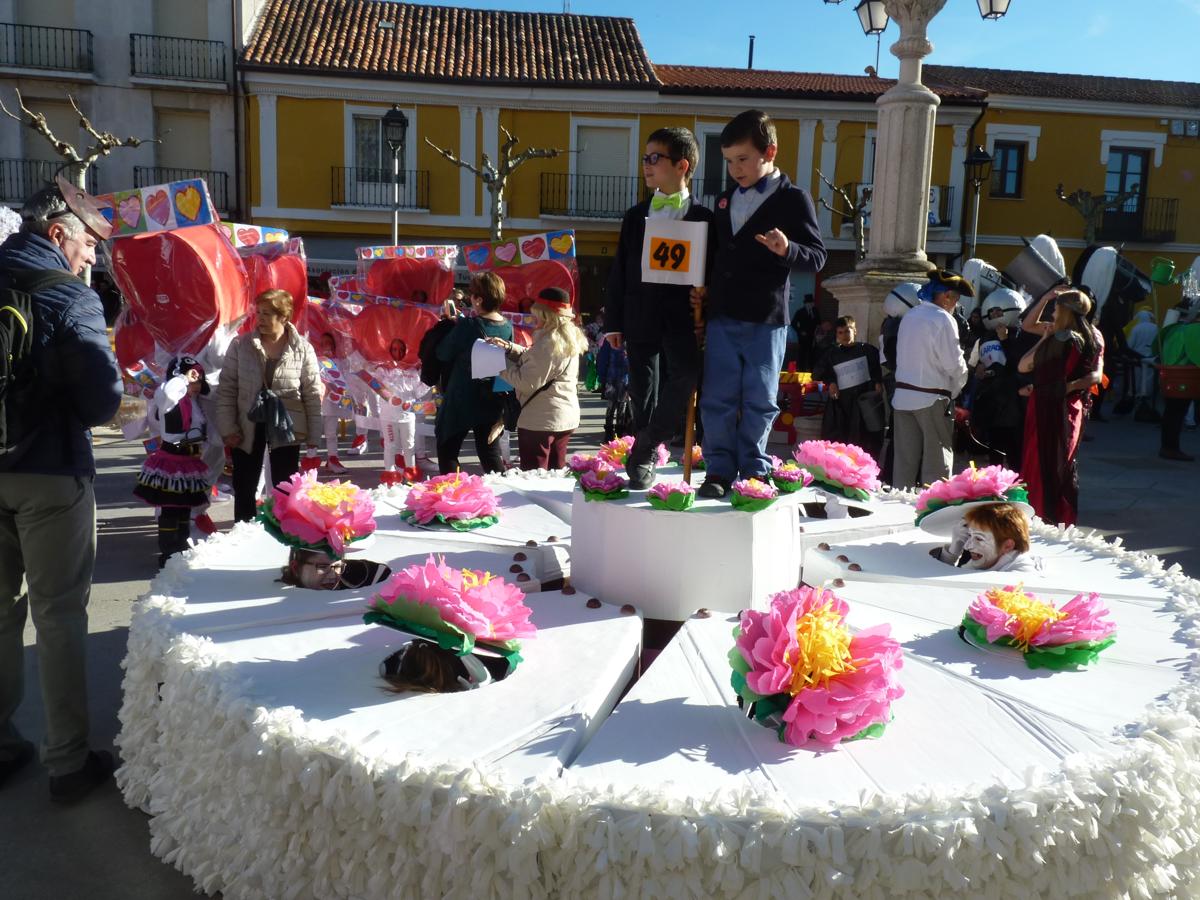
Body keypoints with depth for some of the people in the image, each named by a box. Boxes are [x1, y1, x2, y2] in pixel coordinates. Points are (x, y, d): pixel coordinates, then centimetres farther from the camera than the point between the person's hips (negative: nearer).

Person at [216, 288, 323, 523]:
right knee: (244, 487, 11)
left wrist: (313, 436, -3)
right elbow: (227, 388, -1)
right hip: (247, 427, 2)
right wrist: (227, 428, -7)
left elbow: (313, 394, -2)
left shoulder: (303, 349, -6)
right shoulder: (240, 345, -3)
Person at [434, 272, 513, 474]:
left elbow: (443, 354, -10)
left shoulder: (467, 326, -19)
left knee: (447, 450, 10)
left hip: (462, 402, -5)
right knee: (491, 453, 14)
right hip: (492, 403, 5)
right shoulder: (507, 327, -4)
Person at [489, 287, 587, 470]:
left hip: (540, 420, -9)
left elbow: (527, 382, -21)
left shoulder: (549, 343, -21)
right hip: (565, 418, 10)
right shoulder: (569, 337, 9)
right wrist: (510, 348, 4)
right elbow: (535, 360, 17)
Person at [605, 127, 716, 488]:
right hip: (640, 318, 3)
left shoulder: (703, 218, 4)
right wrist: (614, 321, 7)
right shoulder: (635, 216, 13)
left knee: (688, 374, -22)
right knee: (643, 391, 6)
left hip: (682, 316, -3)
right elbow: (619, 271, 12)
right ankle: (645, 461, 19)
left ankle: (644, 446, -8)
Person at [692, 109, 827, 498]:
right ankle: (720, 470, 12)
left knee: (759, 402, 4)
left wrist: (788, 250, -26)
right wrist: (704, 287, 11)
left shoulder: (793, 199, -2)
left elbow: (817, 257, -6)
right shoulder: (726, 199, 15)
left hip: (766, 320, -5)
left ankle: (754, 471, 16)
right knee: (717, 399, 3)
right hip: (721, 316, 5)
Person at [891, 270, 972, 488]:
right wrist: (956, 388, 6)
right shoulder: (942, 319, -10)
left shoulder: (909, 316, 12)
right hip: (932, 399, -7)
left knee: (904, 458, 8)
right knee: (937, 461, 1)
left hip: (902, 395, 7)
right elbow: (954, 363, -13)